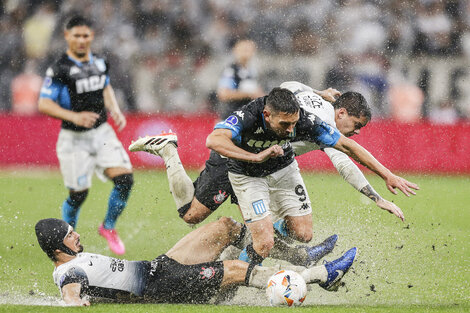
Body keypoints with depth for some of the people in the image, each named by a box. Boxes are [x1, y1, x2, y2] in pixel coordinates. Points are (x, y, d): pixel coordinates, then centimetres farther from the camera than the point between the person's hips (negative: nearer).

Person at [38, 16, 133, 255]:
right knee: (78, 195, 0)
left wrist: (115, 110, 6)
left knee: (125, 179, -11)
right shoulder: (59, 69, -14)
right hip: (74, 139, -5)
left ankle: (108, 227, 12)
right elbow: (44, 104, -15)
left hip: (102, 132, 5)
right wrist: (74, 117, -26)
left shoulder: (100, 63, 5)